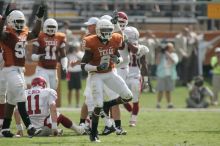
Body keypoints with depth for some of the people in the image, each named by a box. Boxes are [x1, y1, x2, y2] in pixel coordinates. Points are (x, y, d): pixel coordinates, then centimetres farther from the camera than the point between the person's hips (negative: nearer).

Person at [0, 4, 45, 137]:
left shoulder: (24, 34, 11)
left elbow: (35, 34, 25)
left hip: (20, 70, 9)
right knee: (20, 97, -16)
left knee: (12, 100, 13)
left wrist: (39, 18, 17)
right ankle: (30, 128, -22)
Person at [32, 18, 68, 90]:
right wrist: (39, 57, -30)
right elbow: (33, 56, -8)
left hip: (53, 70, 4)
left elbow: (63, 56, 11)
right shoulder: (40, 38, -6)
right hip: (42, 70, -4)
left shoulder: (60, 38, 5)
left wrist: (64, 67, -5)